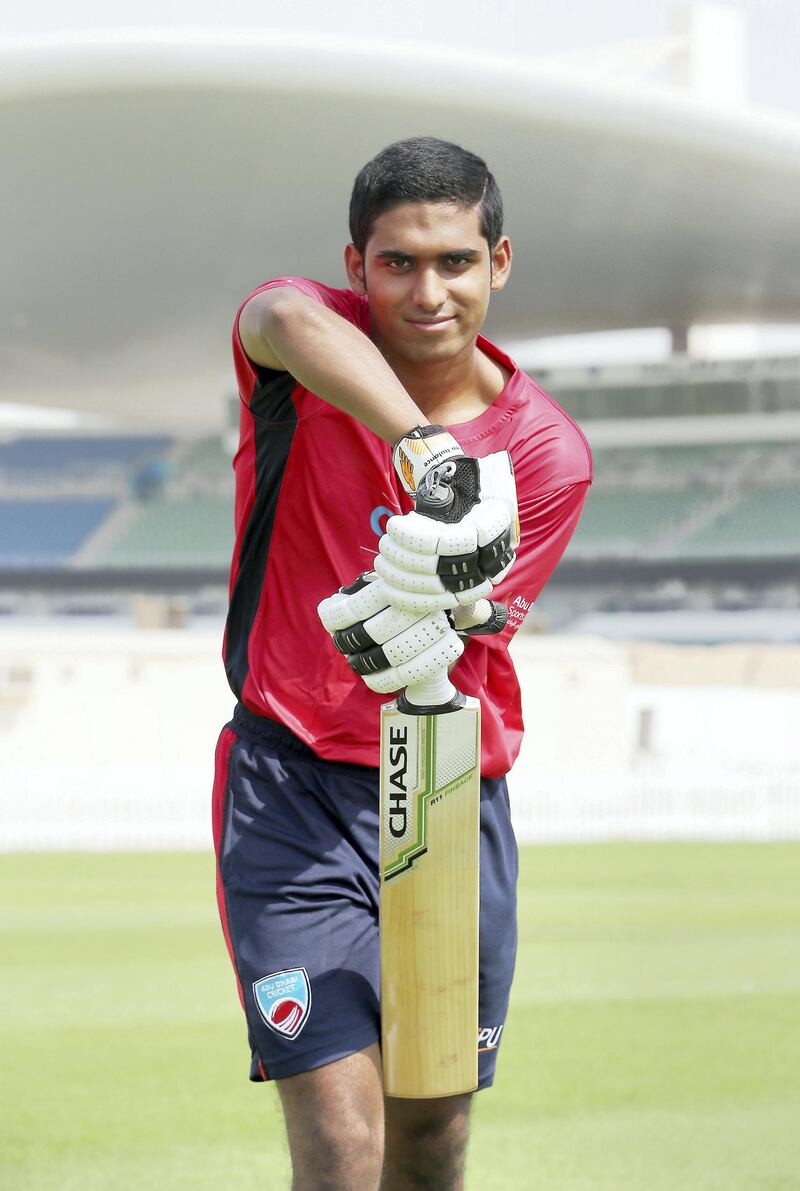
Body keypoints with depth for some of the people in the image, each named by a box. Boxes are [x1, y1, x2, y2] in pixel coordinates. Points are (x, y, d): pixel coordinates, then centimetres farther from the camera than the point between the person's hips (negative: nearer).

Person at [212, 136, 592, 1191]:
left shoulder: (550, 451, -3)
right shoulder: (307, 357, -8)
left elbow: (462, 638, -7)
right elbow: (293, 322, -35)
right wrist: (425, 450, -52)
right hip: (291, 786, -3)